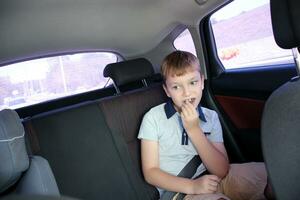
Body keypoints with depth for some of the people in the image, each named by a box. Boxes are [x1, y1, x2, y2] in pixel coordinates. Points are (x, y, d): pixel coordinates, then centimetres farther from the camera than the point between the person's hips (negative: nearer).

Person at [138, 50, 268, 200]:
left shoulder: (211, 117, 1)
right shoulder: (153, 118, -9)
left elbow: (221, 171, -8)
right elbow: (150, 172, -9)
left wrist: (194, 129, -18)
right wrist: (193, 186, -22)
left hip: (210, 180, 4)